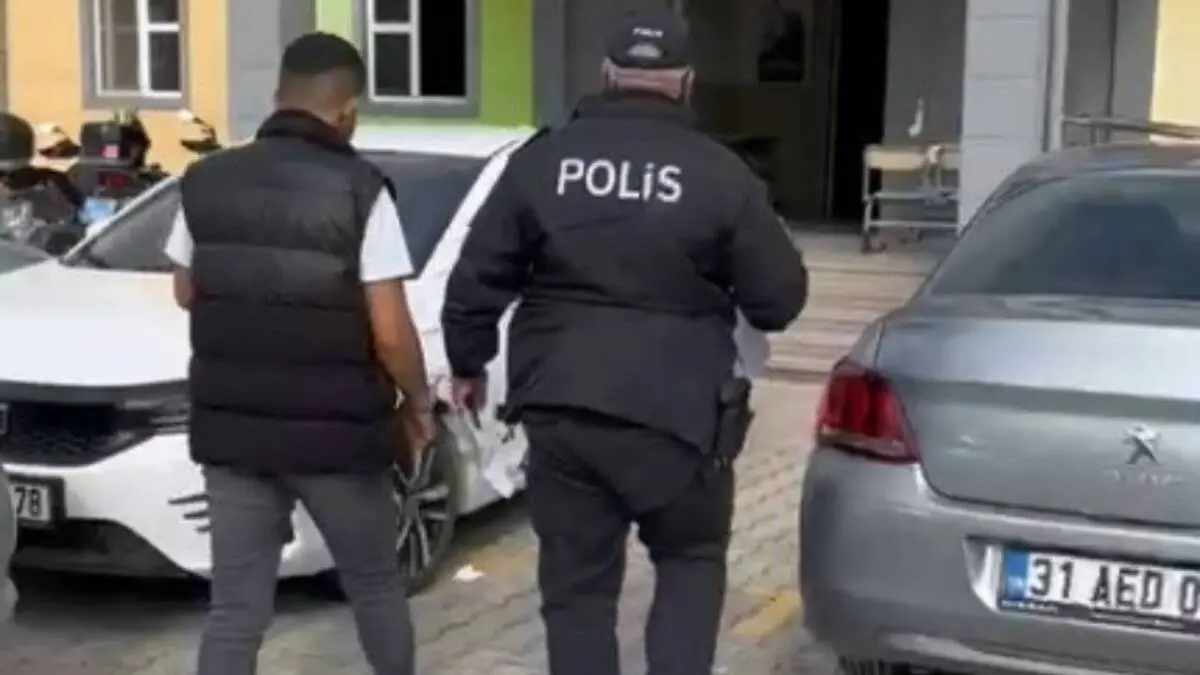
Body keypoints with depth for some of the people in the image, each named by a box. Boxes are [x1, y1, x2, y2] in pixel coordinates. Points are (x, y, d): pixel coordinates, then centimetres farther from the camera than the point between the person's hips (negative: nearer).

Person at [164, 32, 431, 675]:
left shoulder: (204, 182, 2)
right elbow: (390, 331, -14)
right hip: (336, 433, -4)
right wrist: (418, 401, 3)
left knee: (236, 606, 9)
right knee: (376, 587, 17)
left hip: (230, 429, 4)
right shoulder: (360, 190, -13)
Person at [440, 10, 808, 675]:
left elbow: (475, 279, 6)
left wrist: (467, 364, 21)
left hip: (559, 408, 2)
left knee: (575, 583, 12)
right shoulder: (719, 172, -3)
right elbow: (779, 298, 0)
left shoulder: (542, 159, 3)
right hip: (674, 411, -2)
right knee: (692, 560, 20)